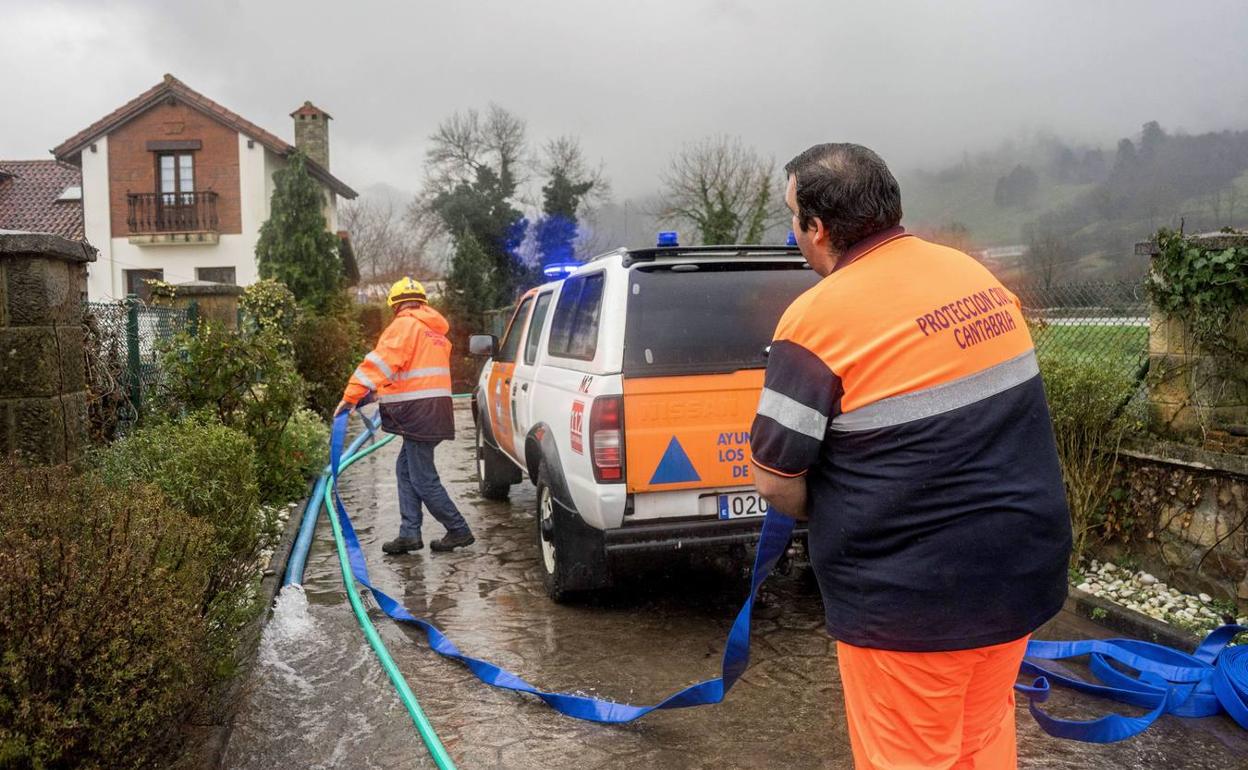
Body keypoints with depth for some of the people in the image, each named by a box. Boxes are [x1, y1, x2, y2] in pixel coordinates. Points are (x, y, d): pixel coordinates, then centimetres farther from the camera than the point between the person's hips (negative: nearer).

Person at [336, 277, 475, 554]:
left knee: (423, 479, -2)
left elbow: (381, 361, -18)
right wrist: (382, 391, 30)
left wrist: (352, 395, -21)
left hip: (418, 413, -9)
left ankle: (458, 531, 4)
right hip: (435, 409, 9)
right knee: (406, 469, 15)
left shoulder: (405, 325, -8)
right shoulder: (435, 329, 19)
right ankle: (409, 534, 15)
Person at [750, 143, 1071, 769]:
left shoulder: (817, 317, -18)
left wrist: (831, 517, 5)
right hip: (1021, 571, 7)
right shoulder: (977, 276, 3)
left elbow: (773, 480, -15)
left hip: (912, 596, -7)